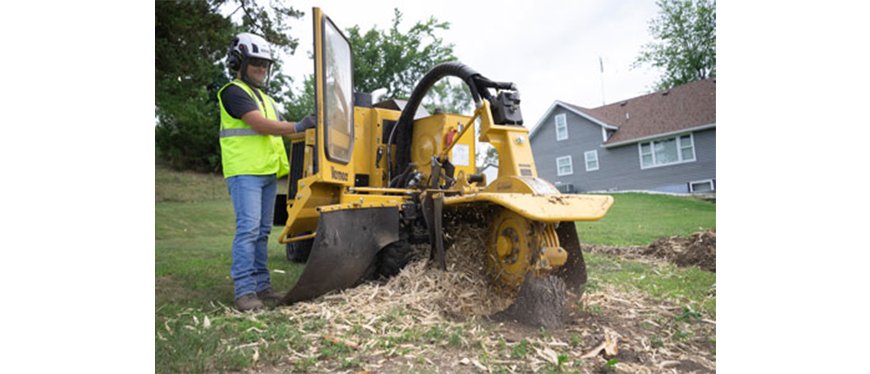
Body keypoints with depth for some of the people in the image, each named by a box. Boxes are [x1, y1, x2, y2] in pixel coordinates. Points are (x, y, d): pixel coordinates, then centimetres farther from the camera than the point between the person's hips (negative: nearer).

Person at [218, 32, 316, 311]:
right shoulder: (233, 92, -4)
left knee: (262, 231, 8)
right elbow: (260, 125, -17)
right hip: (245, 172, -8)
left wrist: (284, 167, 16)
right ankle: (244, 290, -8)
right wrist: (299, 127, -16)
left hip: (268, 173, 8)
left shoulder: (264, 97, 24)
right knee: (248, 229, -13)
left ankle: (261, 285, 14)